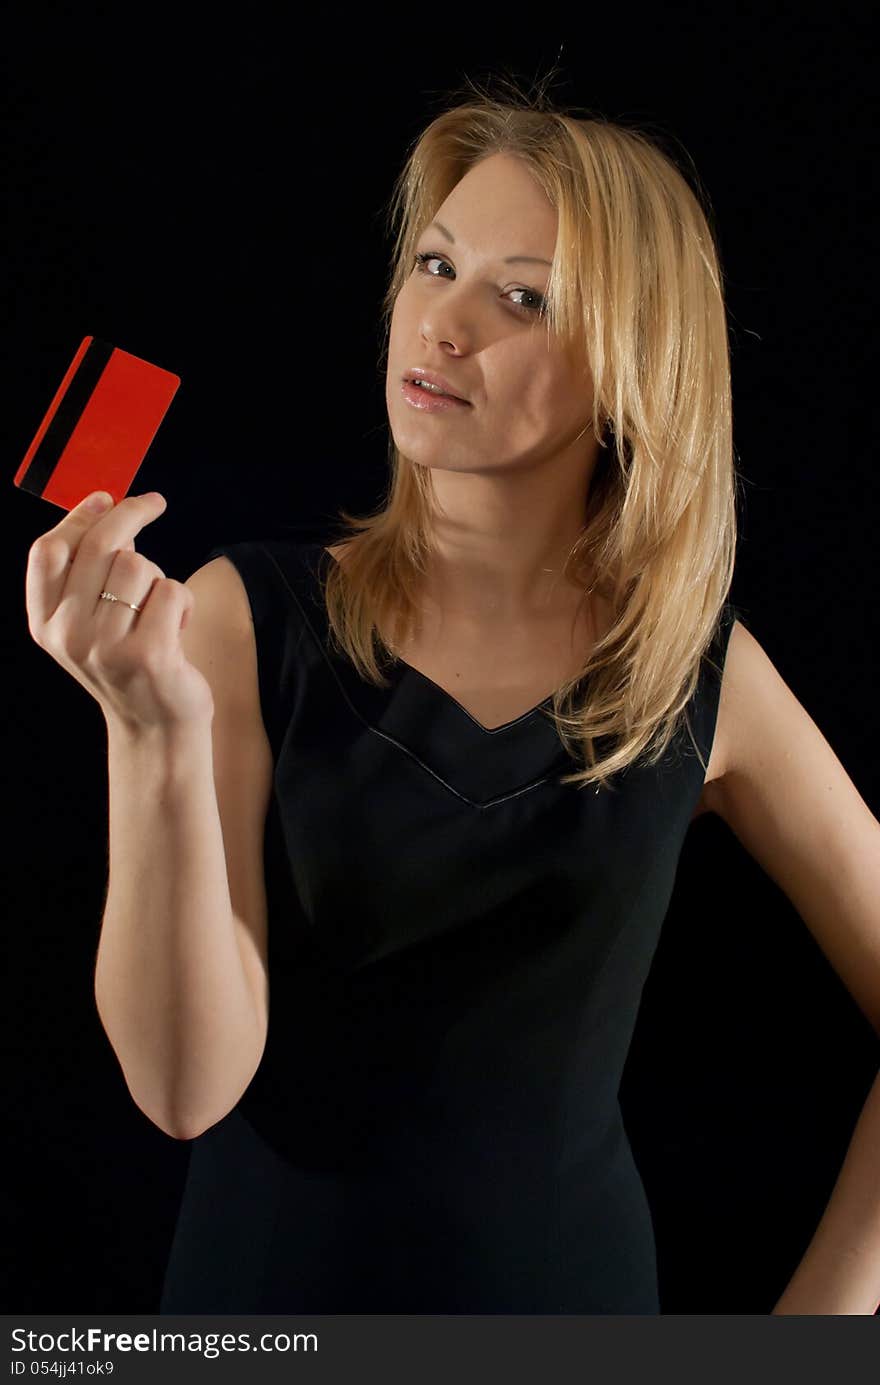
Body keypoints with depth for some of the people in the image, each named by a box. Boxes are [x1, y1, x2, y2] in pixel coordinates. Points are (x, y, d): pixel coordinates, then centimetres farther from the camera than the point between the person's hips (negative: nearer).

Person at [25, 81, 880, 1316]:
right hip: (271, 1268, -1)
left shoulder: (706, 672, -8)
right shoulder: (246, 618, -13)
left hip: (571, 1275, 2)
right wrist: (157, 736, -32)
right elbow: (188, 1088, -20)